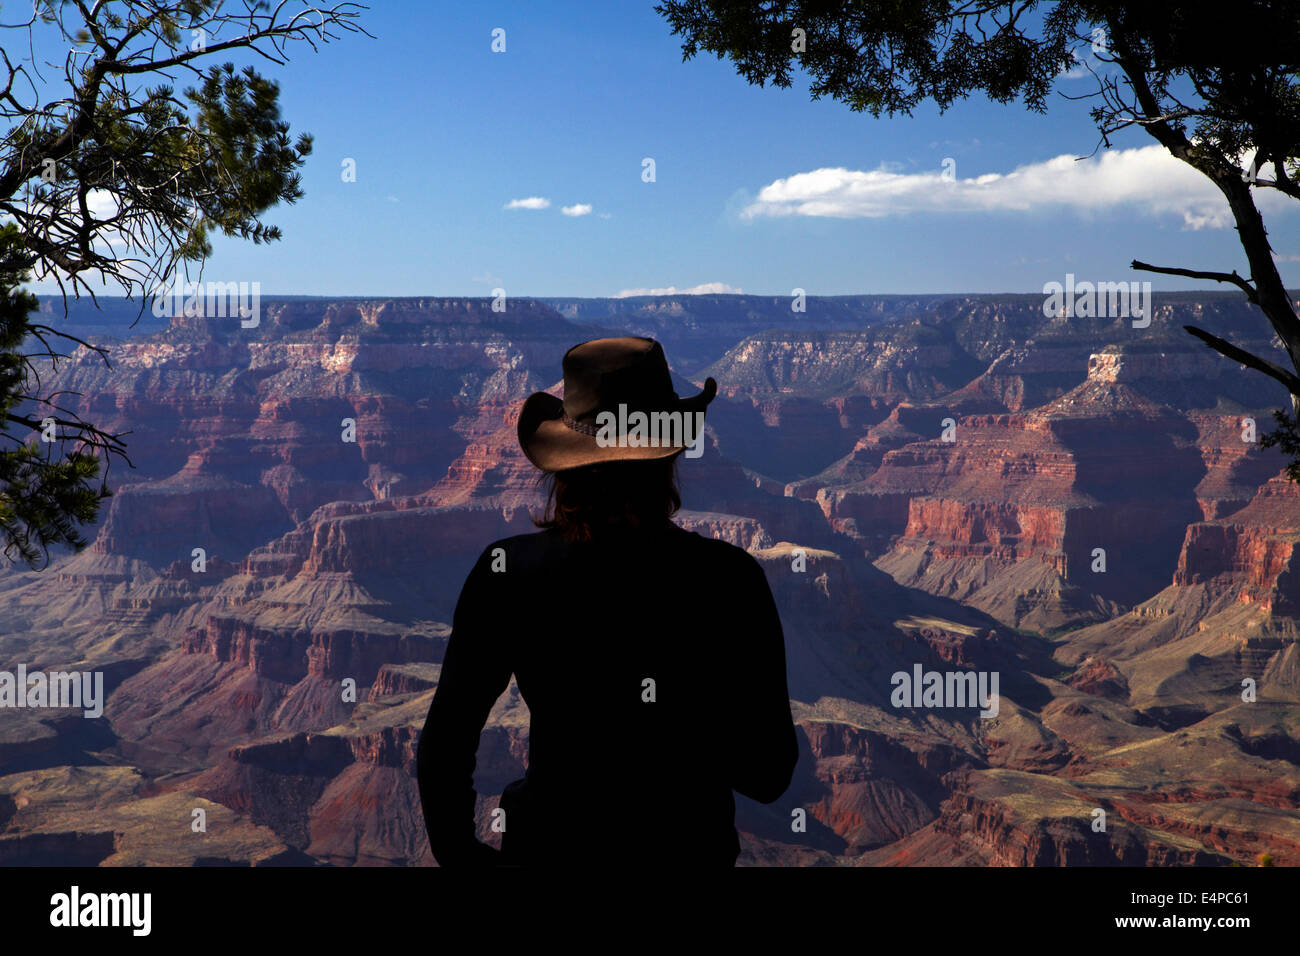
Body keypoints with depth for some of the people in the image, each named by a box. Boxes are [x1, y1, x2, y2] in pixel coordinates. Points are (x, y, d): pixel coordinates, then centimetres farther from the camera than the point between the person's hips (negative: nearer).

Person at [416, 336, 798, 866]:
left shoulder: (505, 570, -13)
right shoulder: (729, 578, -16)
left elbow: (441, 746, -7)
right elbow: (768, 776, -10)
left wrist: (458, 851, 8)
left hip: (546, 846, 1)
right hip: (686, 845, 0)